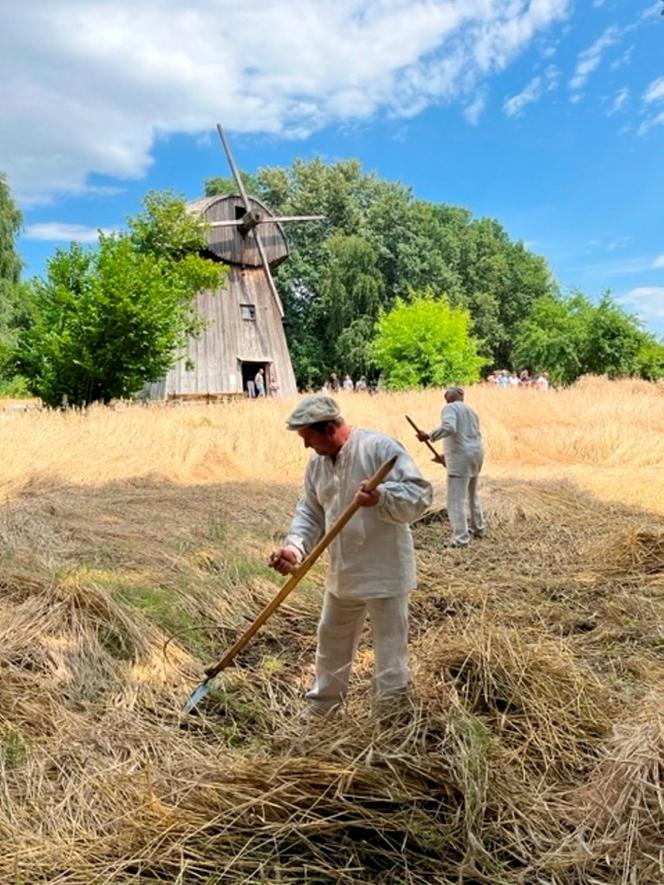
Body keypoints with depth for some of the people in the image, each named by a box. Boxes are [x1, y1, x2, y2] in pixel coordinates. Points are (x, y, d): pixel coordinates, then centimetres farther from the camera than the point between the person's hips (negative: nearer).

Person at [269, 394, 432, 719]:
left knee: (390, 648, 6)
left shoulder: (379, 447, -19)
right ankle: (322, 704, 43)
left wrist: (381, 498, -39)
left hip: (384, 572, -7)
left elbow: (419, 494, -21)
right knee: (331, 640, 23)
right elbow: (310, 512, 7)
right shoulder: (317, 463, 3)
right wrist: (294, 547, -11)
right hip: (342, 572, 8)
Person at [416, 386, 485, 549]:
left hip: (461, 458, -9)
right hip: (476, 454, 9)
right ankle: (478, 528, 37)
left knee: (456, 500, -8)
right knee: (472, 495, 26)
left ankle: (460, 539, -11)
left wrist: (428, 436, -18)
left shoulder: (449, 408, -5)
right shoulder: (471, 410, 21)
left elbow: (449, 427, -24)